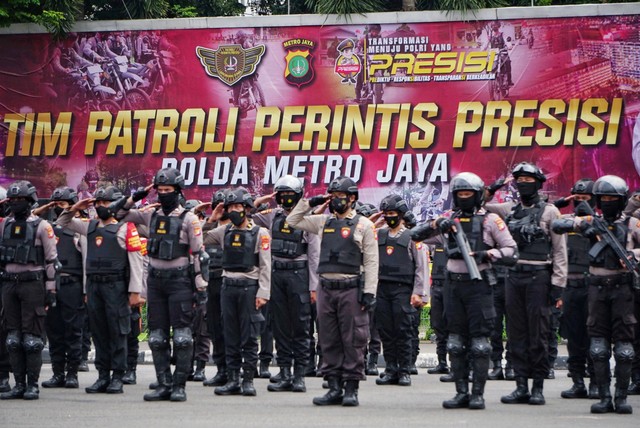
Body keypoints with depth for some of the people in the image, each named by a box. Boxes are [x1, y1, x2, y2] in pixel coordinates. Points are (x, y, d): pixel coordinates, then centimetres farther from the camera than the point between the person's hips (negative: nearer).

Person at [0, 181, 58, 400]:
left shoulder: (41, 226, -3)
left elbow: (51, 259, -4)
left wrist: (51, 289, -8)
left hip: (32, 284, -5)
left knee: (32, 337, -4)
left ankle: (33, 384, -1)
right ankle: (19, 384, 9)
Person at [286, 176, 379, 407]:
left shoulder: (363, 225, 0)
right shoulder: (323, 222, 13)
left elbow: (371, 261, -4)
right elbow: (292, 221, 22)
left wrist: (369, 292, -11)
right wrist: (308, 203, 8)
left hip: (351, 289, -5)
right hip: (326, 289, 5)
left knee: (353, 340, -3)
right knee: (329, 340, 6)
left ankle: (352, 389, 1)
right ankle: (334, 388, 11)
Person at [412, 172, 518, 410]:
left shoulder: (490, 220, 1)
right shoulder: (449, 220, 11)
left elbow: (511, 250, 0)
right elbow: (415, 235, 8)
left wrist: (487, 254, -15)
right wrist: (436, 225, -9)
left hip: (479, 285, -4)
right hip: (454, 285, 5)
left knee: (479, 341, -4)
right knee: (456, 342, 6)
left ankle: (478, 394, -1)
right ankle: (461, 392, 11)